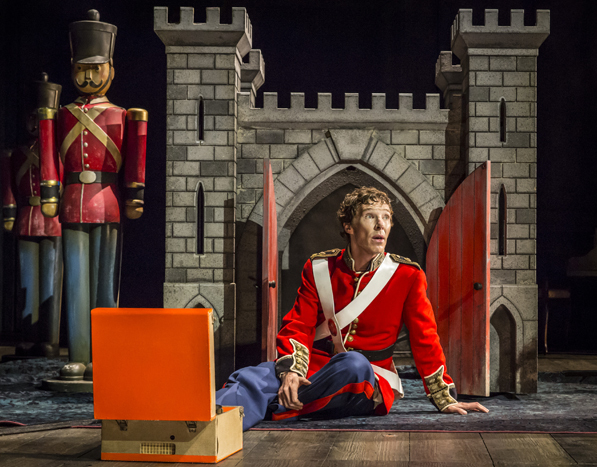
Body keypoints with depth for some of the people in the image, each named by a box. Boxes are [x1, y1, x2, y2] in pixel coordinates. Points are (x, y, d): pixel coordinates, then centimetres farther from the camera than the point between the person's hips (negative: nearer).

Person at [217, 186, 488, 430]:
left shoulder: (407, 275, 2)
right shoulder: (318, 268, 7)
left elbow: (425, 340, 6)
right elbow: (298, 327, 2)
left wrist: (445, 400, 4)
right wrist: (292, 371, -18)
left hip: (371, 382, -2)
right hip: (317, 365, 2)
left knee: (354, 363, -39)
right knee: (254, 378, -28)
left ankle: (277, 407, -33)